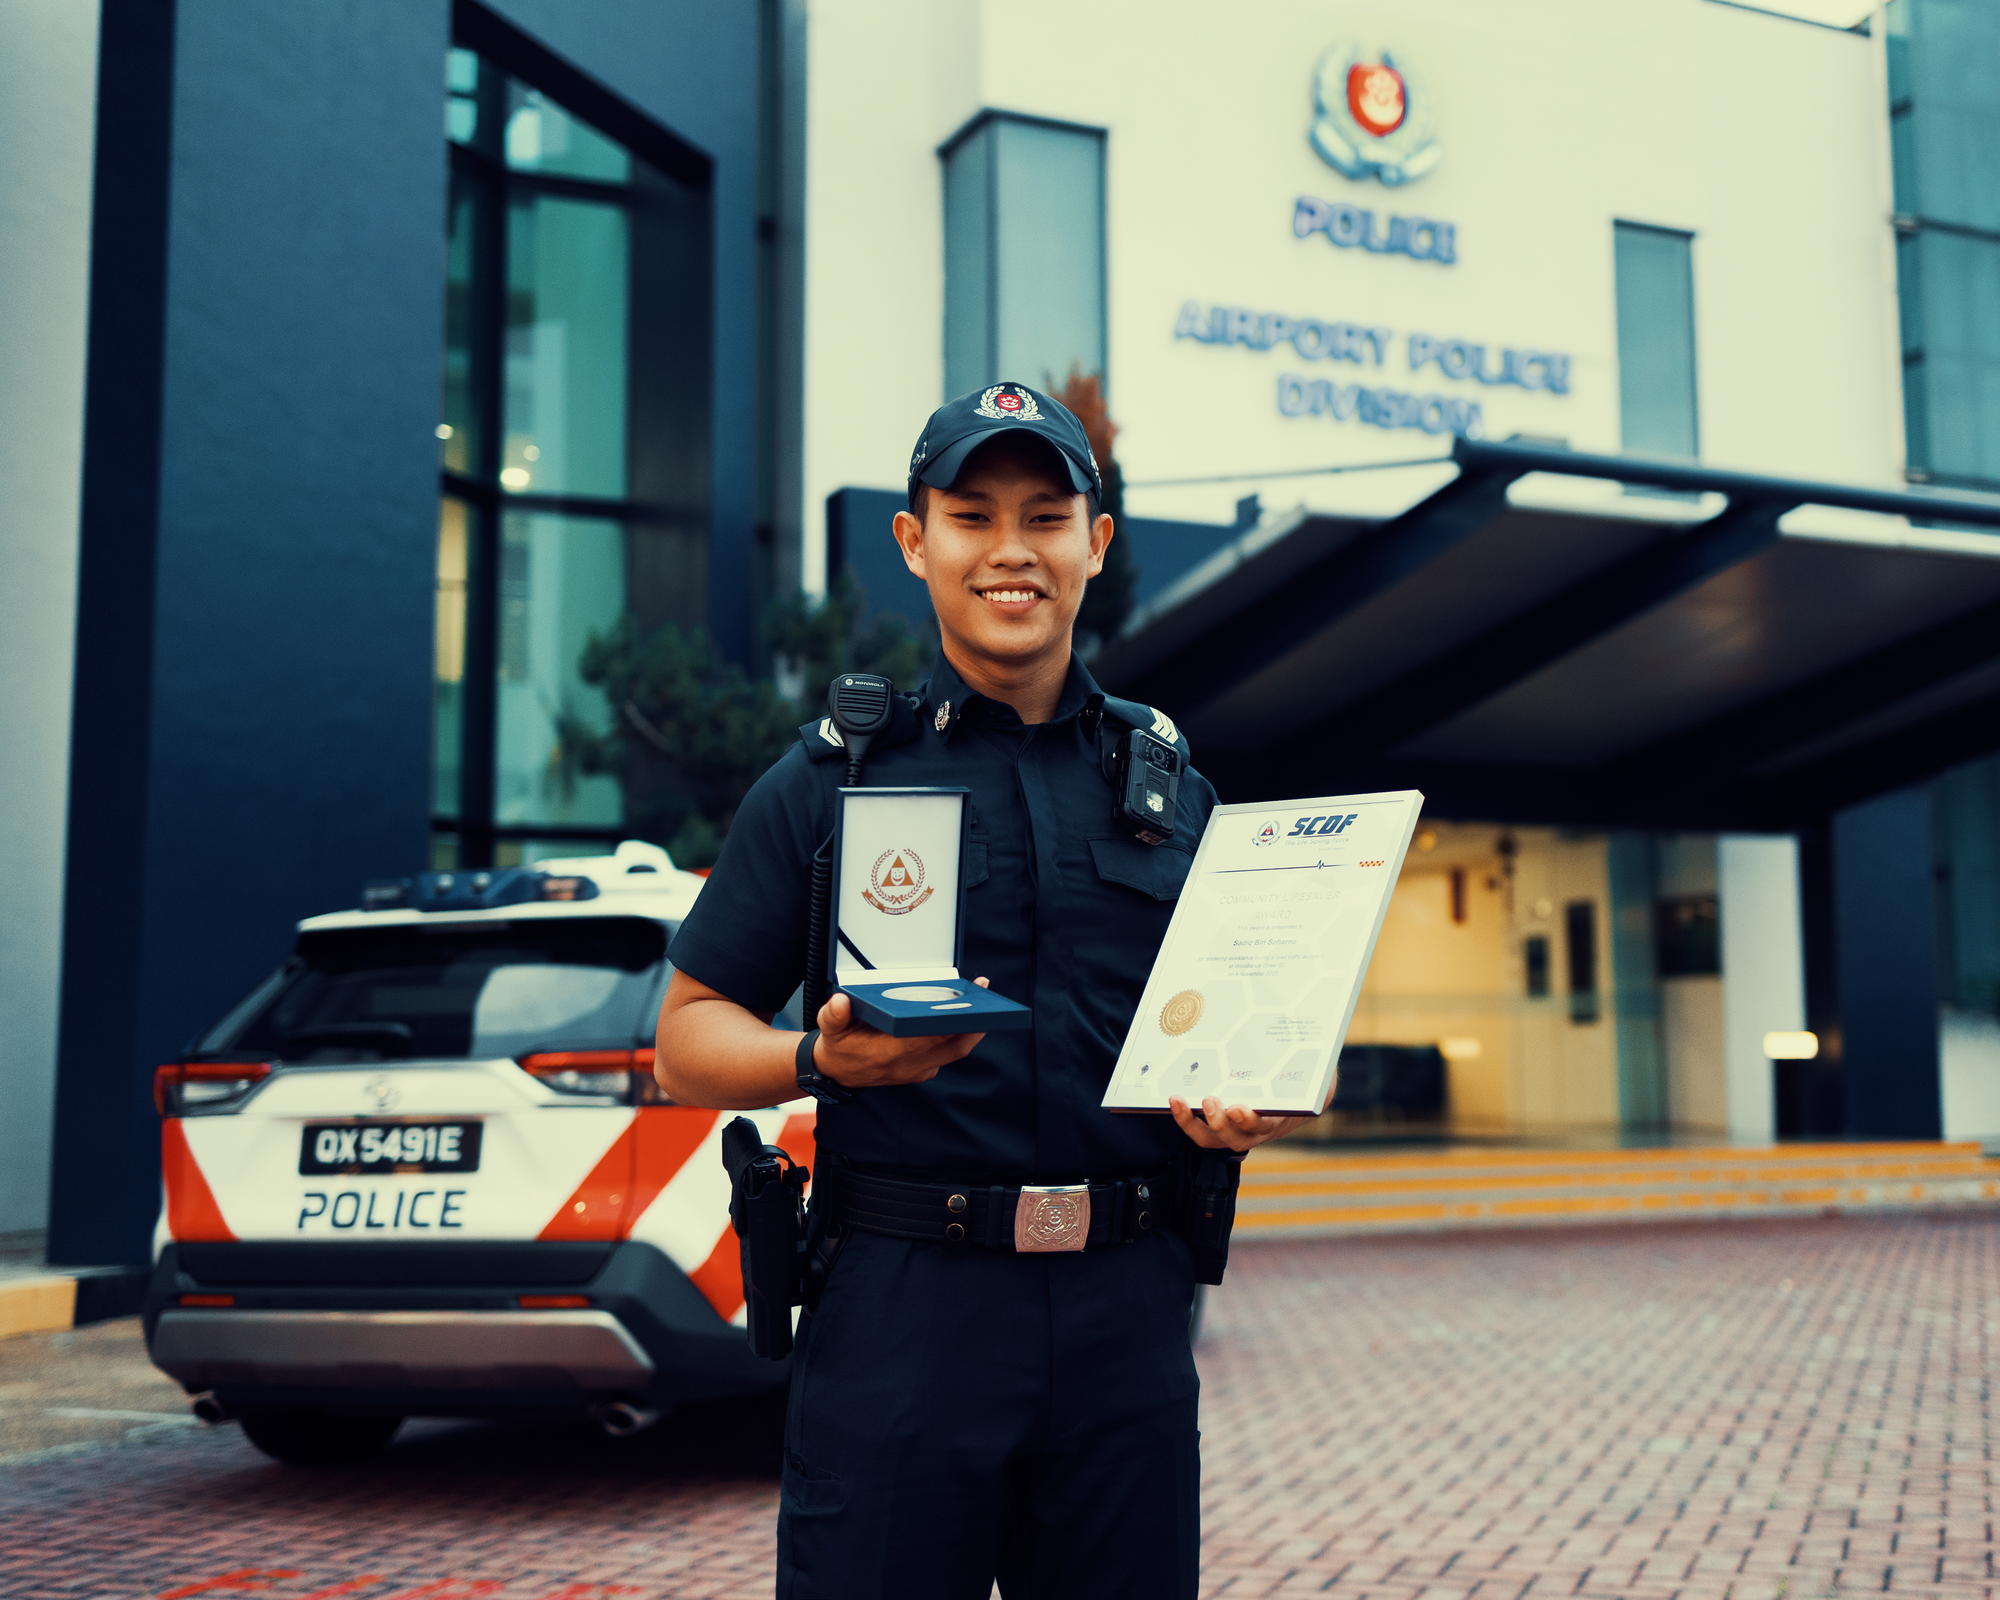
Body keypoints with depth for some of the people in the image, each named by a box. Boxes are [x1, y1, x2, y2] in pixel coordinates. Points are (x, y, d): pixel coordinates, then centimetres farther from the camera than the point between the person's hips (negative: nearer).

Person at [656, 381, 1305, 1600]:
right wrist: (824, 1055, -16)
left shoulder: (1169, 782, 14)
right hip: (899, 1301, -2)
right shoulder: (833, 780, 5)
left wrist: (1243, 1105, -3)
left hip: (1126, 1309, 3)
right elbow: (690, 1039, 4)